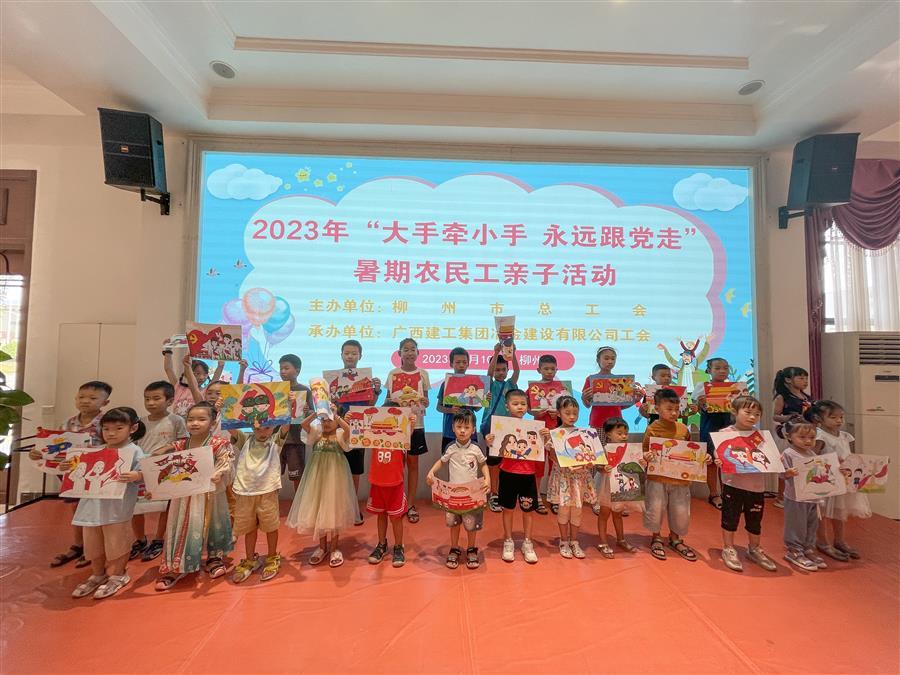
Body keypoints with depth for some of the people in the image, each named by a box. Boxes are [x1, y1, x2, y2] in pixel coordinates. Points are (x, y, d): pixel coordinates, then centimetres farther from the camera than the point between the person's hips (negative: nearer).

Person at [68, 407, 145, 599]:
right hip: (93, 505, 7)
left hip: (117, 507, -7)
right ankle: (97, 574, 39)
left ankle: (117, 575, 26)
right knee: (93, 545, 20)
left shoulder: (134, 451, -12)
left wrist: (134, 476, -41)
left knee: (116, 543, 6)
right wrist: (68, 468, 5)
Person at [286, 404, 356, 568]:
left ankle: (335, 548, 20)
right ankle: (322, 547, 27)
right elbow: (303, 424, -13)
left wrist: (335, 414, -26)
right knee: (317, 510, 10)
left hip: (334, 476, -3)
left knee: (334, 509, 5)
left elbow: (347, 428, -30)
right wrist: (316, 412, -20)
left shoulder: (340, 435, -7)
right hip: (318, 475, 4)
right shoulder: (317, 433, 2)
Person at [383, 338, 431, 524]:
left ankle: (411, 505, 19)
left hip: (416, 424, 0)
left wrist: (425, 402, -18)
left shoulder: (423, 374, 1)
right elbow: (386, 399, 7)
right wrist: (390, 401, -15)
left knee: (413, 463, 7)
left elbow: (426, 401, 5)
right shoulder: (392, 374, 1)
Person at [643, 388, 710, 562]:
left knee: (681, 512, 12)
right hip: (657, 478, -3)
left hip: (680, 478, 4)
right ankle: (656, 538, 29)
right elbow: (645, 451, -3)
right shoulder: (652, 429, -9)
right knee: (656, 509, 3)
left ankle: (675, 538, 38)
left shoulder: (683, 429, 2)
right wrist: (646, 456, -25)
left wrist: (703, 457, -3)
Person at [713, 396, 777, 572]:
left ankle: (754, 549, 38)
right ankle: (728, 549, 22)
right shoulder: (726, 433, -8)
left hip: (757, 485, 4)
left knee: (755, 519, 17)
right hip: (733, 483, -4)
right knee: (730, 517, 5)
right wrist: (719, 462, -26)